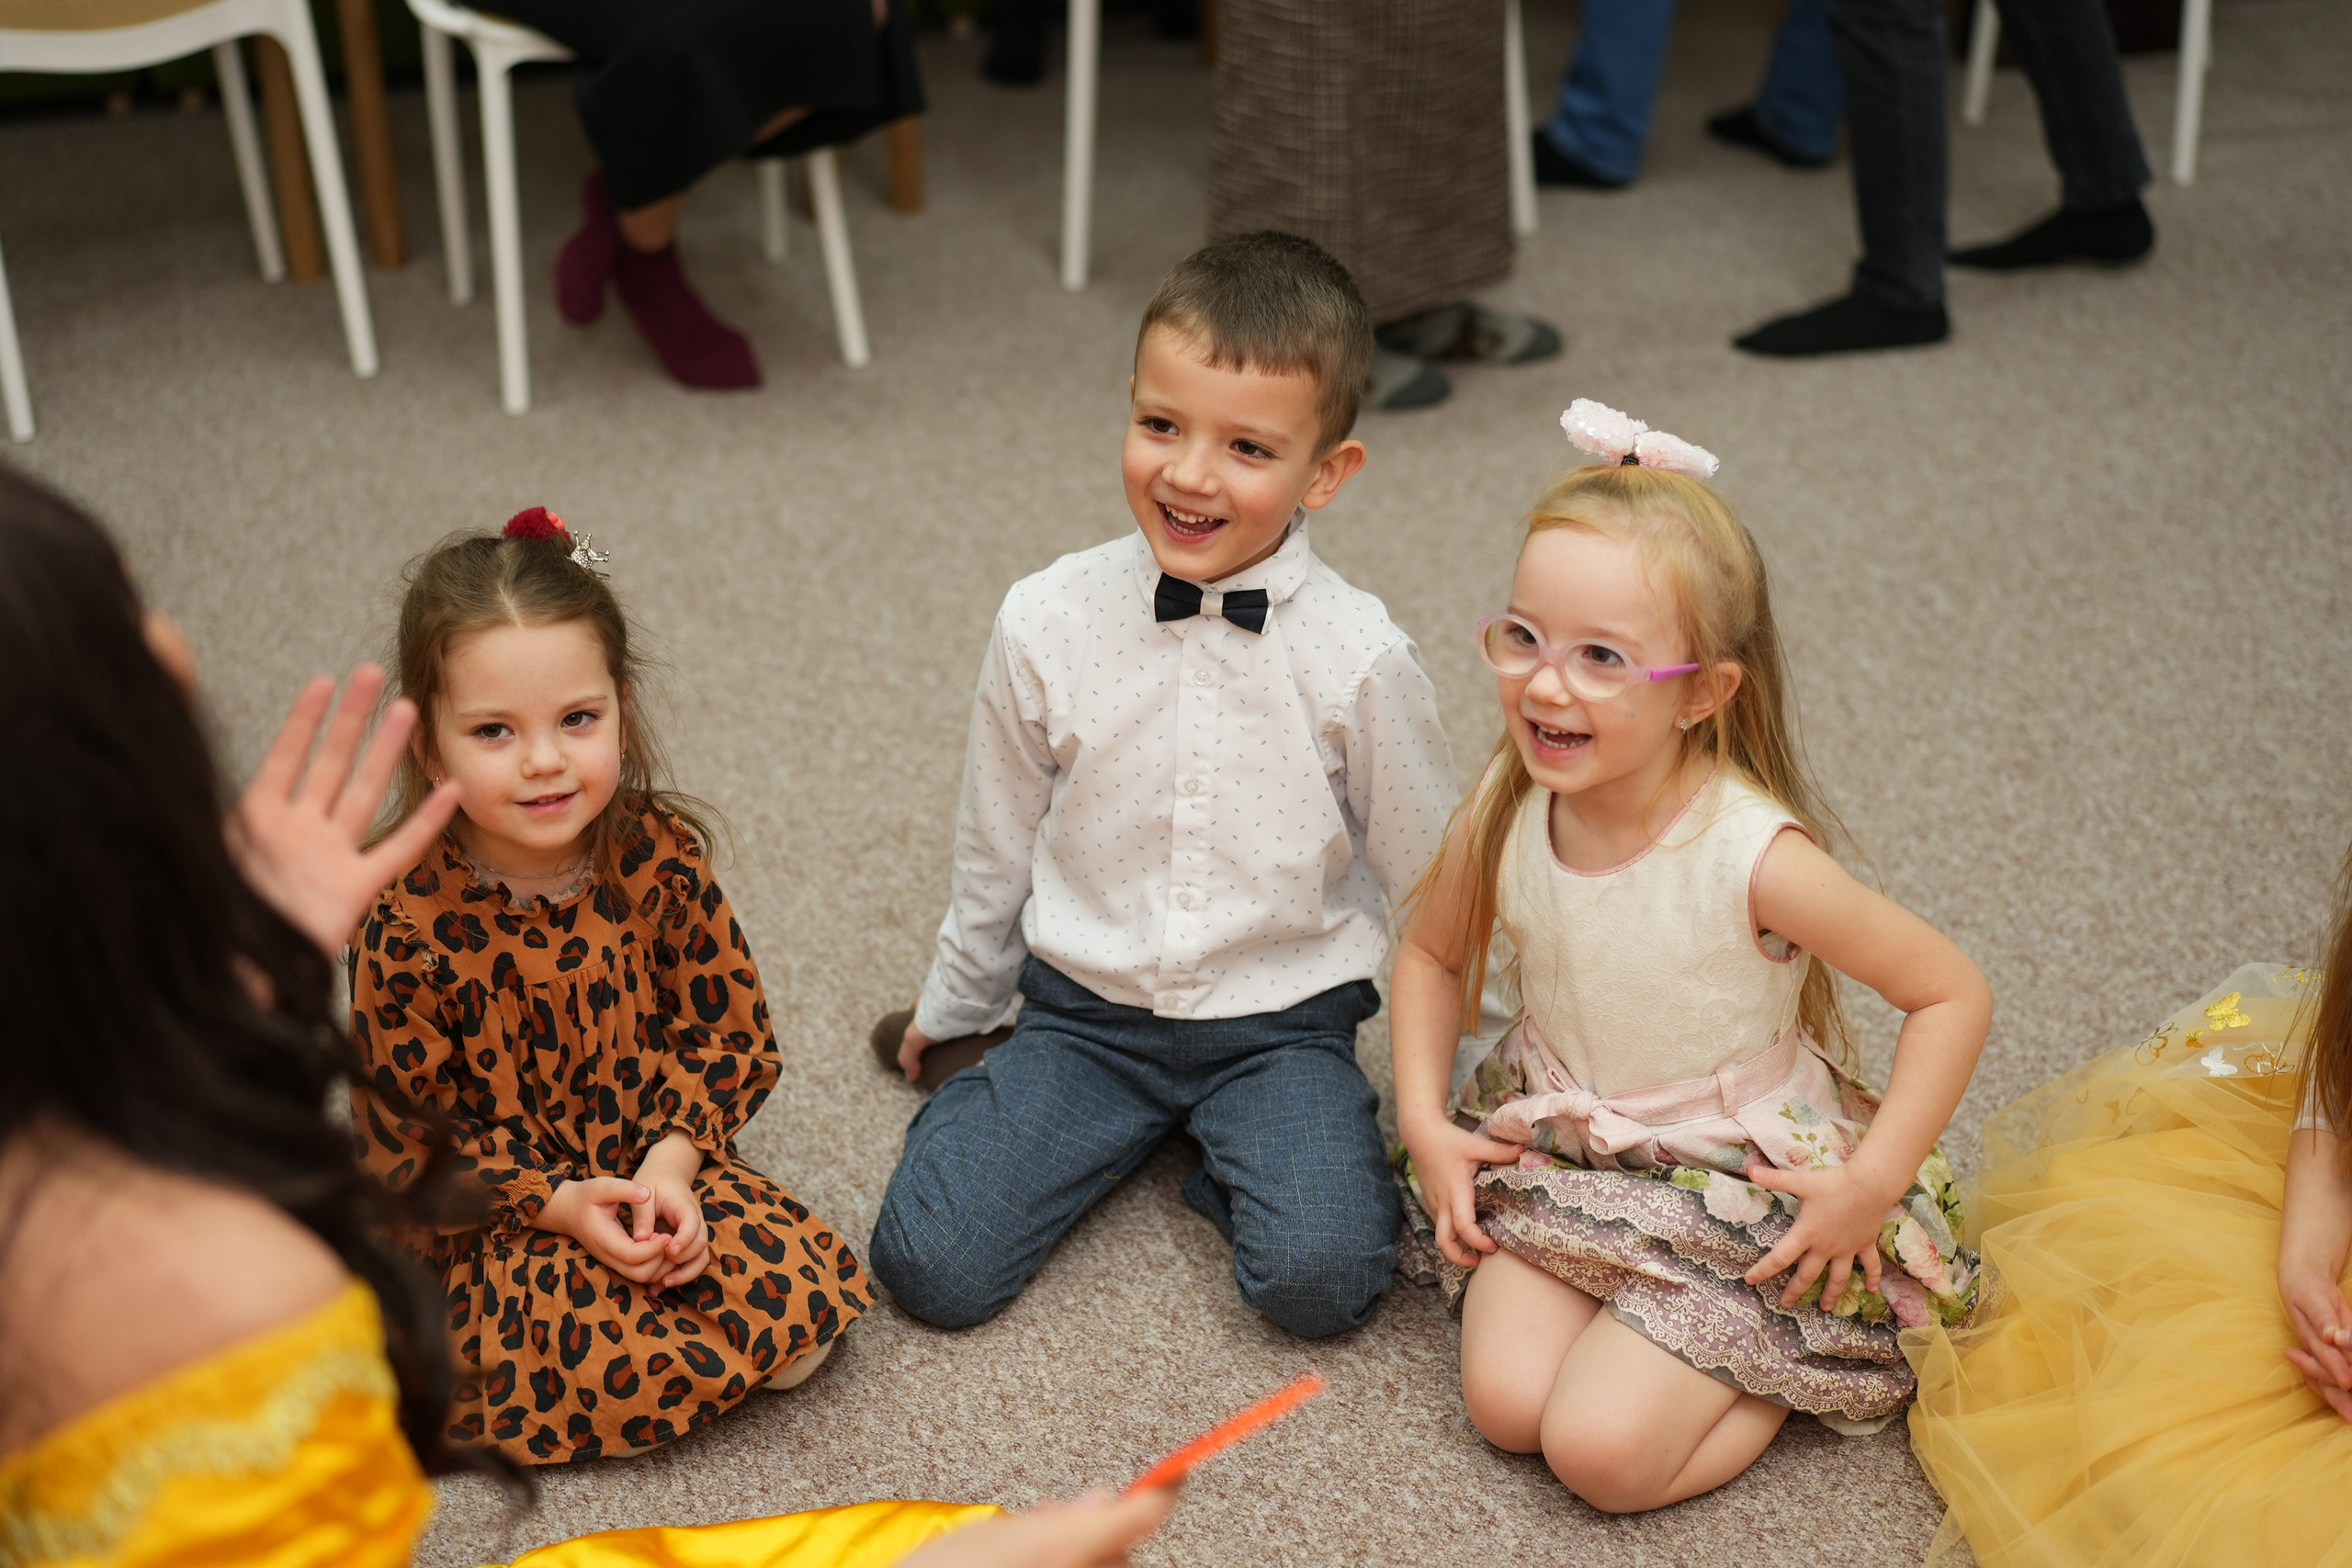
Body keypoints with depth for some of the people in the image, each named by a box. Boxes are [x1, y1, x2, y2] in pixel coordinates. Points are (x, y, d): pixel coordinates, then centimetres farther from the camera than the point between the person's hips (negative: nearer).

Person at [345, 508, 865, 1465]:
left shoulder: (659, 855, -11)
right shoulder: (410, 924, -20)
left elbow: (729, 1029, -1)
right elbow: (411, 1141, -11)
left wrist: (673, 1159, -17)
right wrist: (561, 1205, -22)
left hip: (655, 1168, 3)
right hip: (492, 1223, -3)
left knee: (804, 1286, -17)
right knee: (583, 1349, -28)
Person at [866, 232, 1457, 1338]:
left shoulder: (1357, 657, -13)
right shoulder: (1046, 622, -7)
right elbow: (997, 841, 9)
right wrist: (953, 1008, 20)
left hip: (1281, 1024, -2)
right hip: (1085, 1008, 2)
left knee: (1322, 1278, -25)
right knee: (931, 1267, -13)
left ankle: (1230, 1158, 8)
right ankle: (1134, 1124, 14)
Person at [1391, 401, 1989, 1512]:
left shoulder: (1750, 855, -28)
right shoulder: (1508, 808, -14)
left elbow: (1951, 993, -18)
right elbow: (1433, 952, 6)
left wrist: (1871, 1184, -19)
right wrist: (1424, 1119, -4)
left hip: (1733, 1188, -4)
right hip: (1552, 1153, 4)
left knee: (1601, 1450, -15)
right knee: (1506, 1403, -12)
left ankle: (1789, 1353, 10)